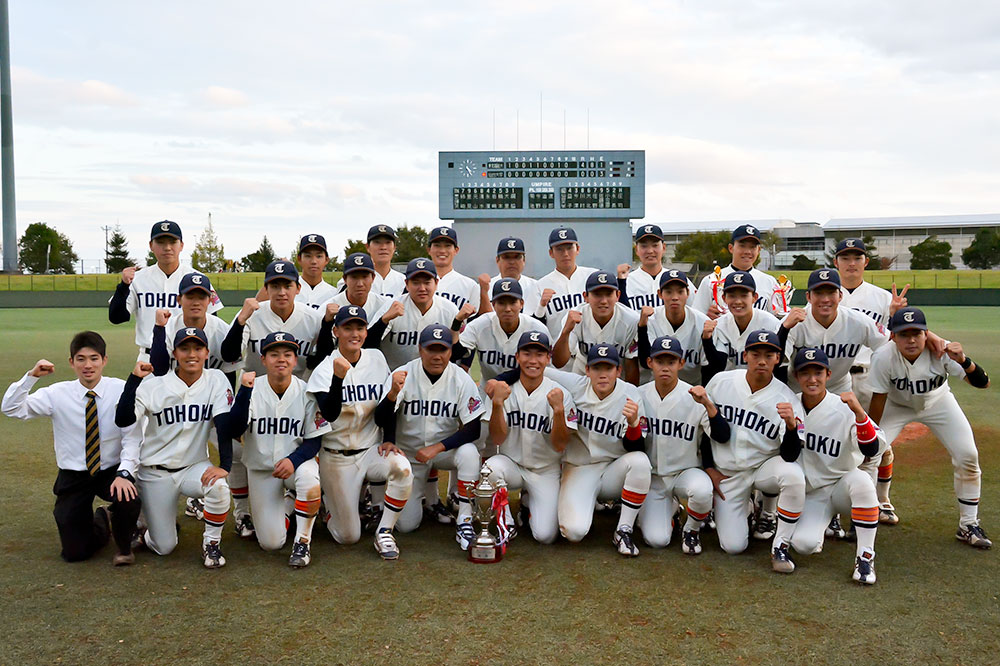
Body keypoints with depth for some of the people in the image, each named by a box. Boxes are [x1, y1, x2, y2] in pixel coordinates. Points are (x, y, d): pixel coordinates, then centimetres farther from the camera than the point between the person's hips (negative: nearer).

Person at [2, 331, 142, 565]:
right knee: (74, 552, -2)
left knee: (129, 500, -35)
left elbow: (132, 438, -13)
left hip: (112, 471, -1)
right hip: (73, 477, 2)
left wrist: (124, 473, -27)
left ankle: (123, 546, 1)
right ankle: (100, 522, 35)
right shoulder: (58, 394, -5)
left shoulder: (121, 391, -10)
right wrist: (31, 376, -21)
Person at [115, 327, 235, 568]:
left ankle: (211, 543, -7)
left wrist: (224, 465, -26)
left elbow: (224, 425, -15)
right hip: (155, 473, 0)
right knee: (164, 547, 0)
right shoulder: (154, 385, -9)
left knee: (219, 487, -34)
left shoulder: (216, 381, -7)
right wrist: (134, 378, -29)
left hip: (195, 467, 0)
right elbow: (122, 420, -22)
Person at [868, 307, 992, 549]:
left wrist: (963, 361, -55)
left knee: (967, 456, -8)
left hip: (937, 403, 1)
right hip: (897, 404, -1)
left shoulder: (941, 352, -32)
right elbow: (878, 400, -22)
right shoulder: (883, 358, -33)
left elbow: (983, 383, -36)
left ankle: (969, 525, 10)